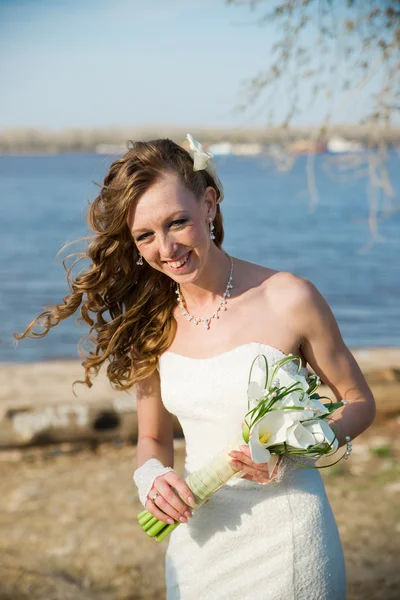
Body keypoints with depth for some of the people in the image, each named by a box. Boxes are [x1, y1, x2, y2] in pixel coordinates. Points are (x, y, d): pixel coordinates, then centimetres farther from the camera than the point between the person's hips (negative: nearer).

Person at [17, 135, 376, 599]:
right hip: (197, 538, 4)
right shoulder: (153, 320, 1)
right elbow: (153, 438, 11)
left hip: (284, 537, -4)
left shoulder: (289, 299, -13)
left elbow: (359, 402, -1)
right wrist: (151, 477, -12)